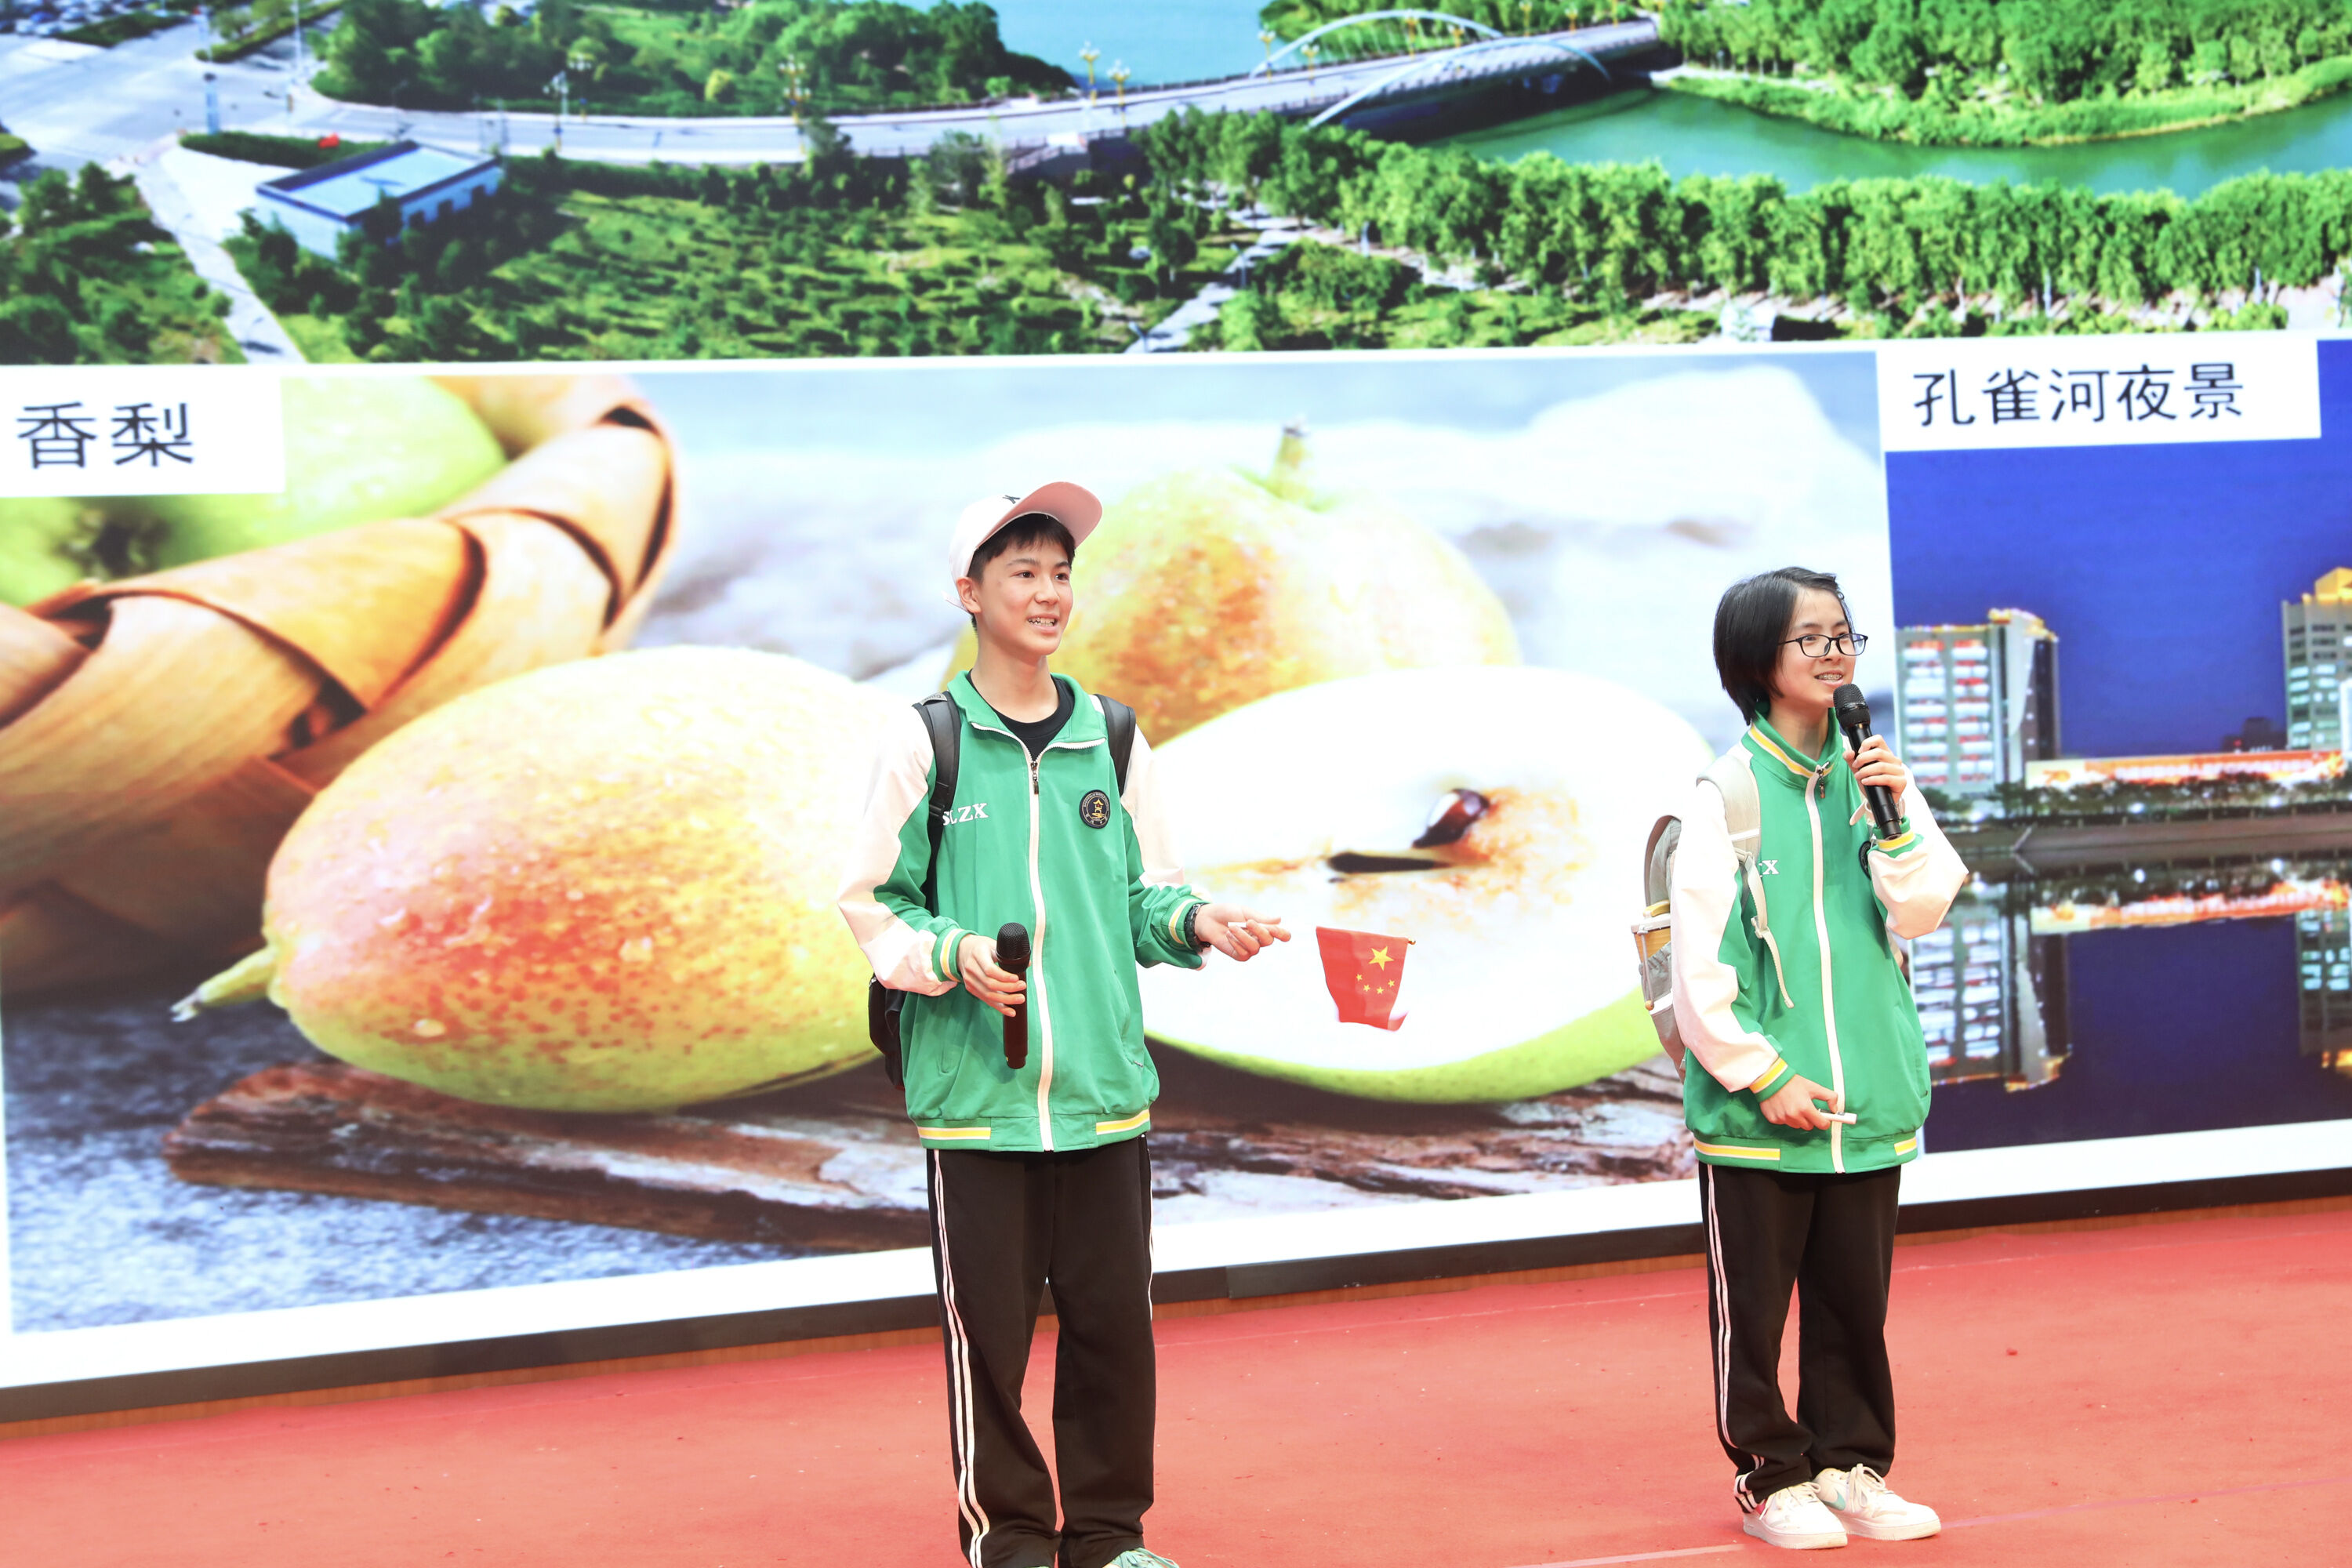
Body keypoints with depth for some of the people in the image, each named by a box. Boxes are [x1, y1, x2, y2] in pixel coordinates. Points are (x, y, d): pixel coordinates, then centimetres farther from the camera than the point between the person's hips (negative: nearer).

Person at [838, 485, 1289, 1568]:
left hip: (1104, 1090, 3)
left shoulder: (1114, 742, 10)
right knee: (988, 1325, 1)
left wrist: (1196, 922, -6)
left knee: (1113, 1319, 6)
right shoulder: (926, 742, 0)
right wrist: (951, 954, -15)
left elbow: (1145, 898, 14)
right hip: (976, 1093, -3)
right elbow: (873, 904, 2)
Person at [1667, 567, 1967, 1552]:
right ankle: (1771, 1476, 18)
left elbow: (1920, 914, 2)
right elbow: (1696, 962, -9)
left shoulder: (1870, 776, 6)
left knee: (1856, 1300, 12)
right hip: (1756, 1111, -4)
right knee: (1753, 1305, 5)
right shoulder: (1728, 793, -8)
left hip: (1867, 1102, 4)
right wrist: (1763, 1076, -11)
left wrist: (1895, 815, -11)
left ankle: (1849, 1463, 25)